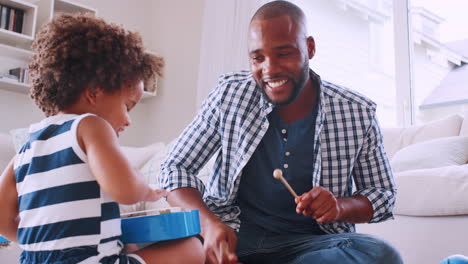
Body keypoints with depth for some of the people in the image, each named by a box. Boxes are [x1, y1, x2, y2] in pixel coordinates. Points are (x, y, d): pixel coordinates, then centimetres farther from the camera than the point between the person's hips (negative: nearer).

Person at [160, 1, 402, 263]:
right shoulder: (230, 94, -3)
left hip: (308, 241, 3)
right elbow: (176, 169, -1)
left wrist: (341, 206, -16)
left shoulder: (358, 114, -3)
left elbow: (384, 195, 8)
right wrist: (209, 223, -22)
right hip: (231, 234, -2)